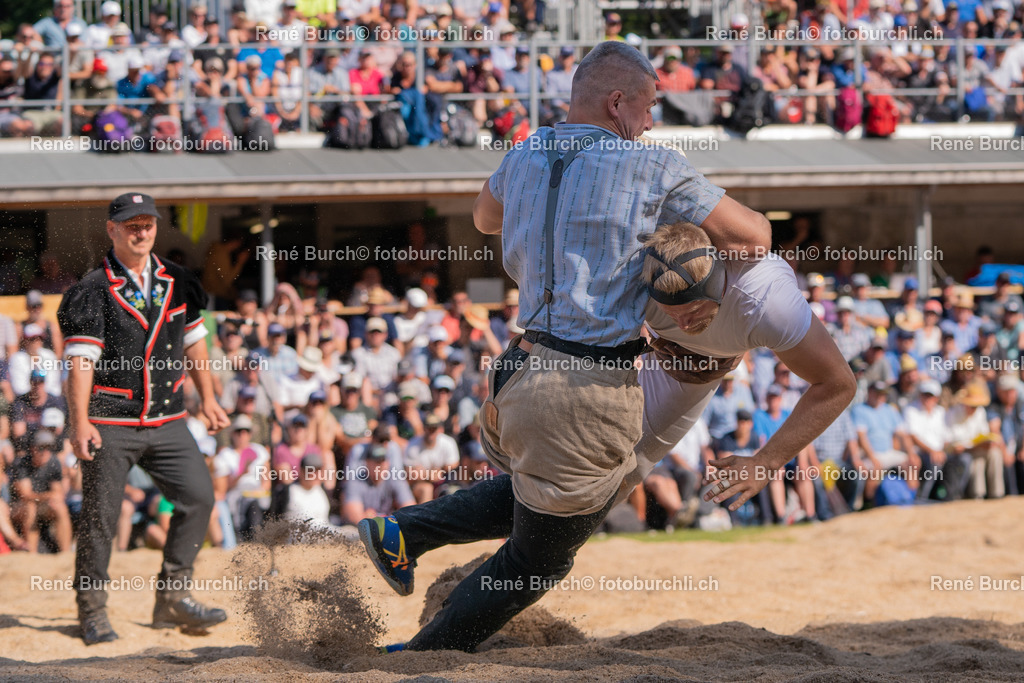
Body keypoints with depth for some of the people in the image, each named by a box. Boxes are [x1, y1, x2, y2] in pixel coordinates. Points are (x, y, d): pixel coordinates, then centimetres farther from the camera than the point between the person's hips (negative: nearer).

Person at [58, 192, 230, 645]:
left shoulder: (176, 283, 9)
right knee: (100, 516, -3)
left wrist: (207, 399, 18)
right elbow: (81, 359, -13)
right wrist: (80, 422, -21)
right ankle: (92, 613, 7)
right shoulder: (94, 290, -7)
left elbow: (193, 342, 19)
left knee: (198, 496, -4)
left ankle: (172, 599, 6)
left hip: (167, 420, 5)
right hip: (111, 424, -5)